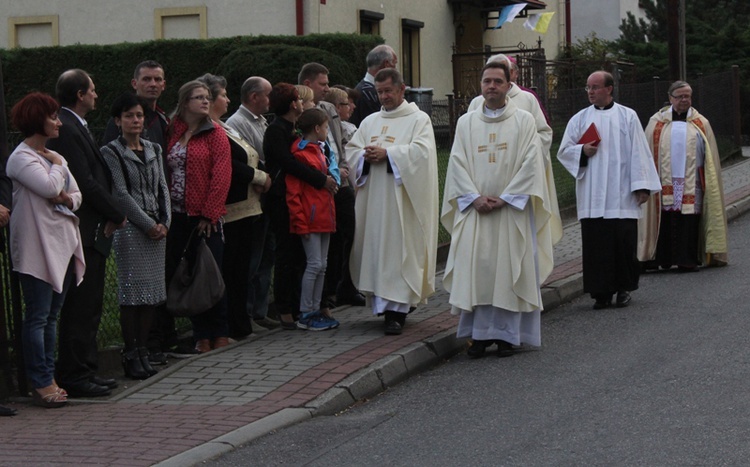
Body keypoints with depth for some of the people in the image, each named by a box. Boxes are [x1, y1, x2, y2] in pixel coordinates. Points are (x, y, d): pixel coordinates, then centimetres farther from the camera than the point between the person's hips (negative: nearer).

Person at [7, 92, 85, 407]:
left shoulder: (53, 156, 17)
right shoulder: (22, 157, -10)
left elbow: (76, 193, 17)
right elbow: (50, 187, -23)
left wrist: (68, 199, -5)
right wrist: (58, 165, -4)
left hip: (62, 245, 9)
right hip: (37, 248, -9)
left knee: (51, 315, 11)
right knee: (38, 316, -5)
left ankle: (48, 378, 16)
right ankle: (41, 383, -1)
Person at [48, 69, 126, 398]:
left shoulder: (75, 127, 17)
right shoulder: (66, 129, -16)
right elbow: (86, 183, -20)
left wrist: (109, 215, 6)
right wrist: (117, 214, -9)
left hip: (92, 232, 10)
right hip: (82, 232, -10)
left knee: (88, 306, 15)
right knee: (80, 308, -5)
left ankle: (85, 371, 22)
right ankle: (74, 376, 0)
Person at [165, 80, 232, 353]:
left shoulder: (214, 133, -1)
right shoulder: (173, 133, 10)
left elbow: (221, 176, -7)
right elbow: (166, 173, 8)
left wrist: (210, 214, -12)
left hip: (206, 217, -4)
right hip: (178, 216, 4)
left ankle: (218, 334, 9)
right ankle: (201, 334, 13)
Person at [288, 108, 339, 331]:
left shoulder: (320, 151, 17)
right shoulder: (300, 154, -11)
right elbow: (292, 193, -15)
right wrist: (300, 221, -18)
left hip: (324, 217, 9)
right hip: (310, 218, -9)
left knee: (321, 265, 10)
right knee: (315, 264, -8)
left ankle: (315, 310, 17)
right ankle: (305, 315, -1)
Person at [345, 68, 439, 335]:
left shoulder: (418, 119, 3)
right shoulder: (370, 122, 19)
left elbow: (421, 150, -12)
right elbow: (351, 150, 13)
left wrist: (387, 153, -16)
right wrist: (366, 156, -9)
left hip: (401, 197, -5)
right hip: (373, 196, 6)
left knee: (399, 250, -9)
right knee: (374, 249, 5)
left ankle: (397, 310, -11)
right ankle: (381, 301, 15)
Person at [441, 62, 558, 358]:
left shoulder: (524, 121, 4)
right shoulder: (466, 123, 11)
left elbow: (530, 163, -4)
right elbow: (457, 164, 4)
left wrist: (504, 199, -12)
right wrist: (475, 198, -10)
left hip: (512, 209, -2)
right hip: (474, 210, 2)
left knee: (508, 270, -2)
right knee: (474, 269, -3)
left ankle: (506, 334, 3)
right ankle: (479, 333, 3)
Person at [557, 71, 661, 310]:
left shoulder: (628, 117, 6)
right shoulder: (579, 119, 11)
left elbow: (638, 152, 3)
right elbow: (563, 152, 13)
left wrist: (642, 186, -3)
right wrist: (582, 151, -8)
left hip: (621, 196, -2)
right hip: (592, 197, 2)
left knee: (624, 241, -3)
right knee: (595, 243, -3)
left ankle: (624, 287, 12)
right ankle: (601, 292, 3)